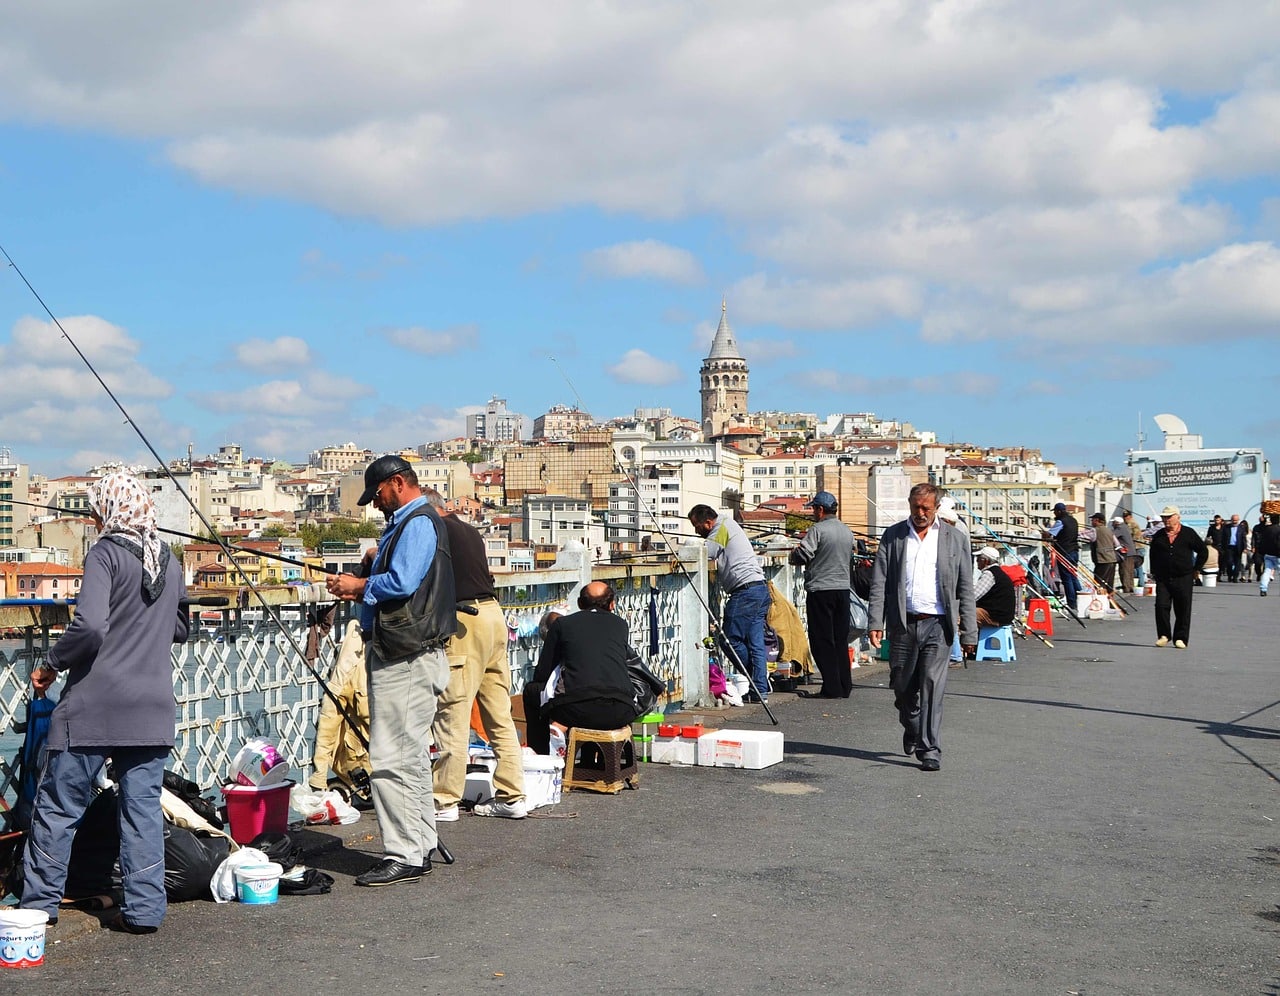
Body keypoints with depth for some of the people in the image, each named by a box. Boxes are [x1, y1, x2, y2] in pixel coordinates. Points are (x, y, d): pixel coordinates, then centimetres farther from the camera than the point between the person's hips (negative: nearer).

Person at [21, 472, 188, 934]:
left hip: (94, 704, -6)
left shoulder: (106, 553, -9)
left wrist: (51, 665, -8)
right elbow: (180, 628, 23)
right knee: (143, 806, 8)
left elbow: (89, 624, -21)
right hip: (152, 707, 6)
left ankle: (40, 901, 15)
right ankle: (144, 908, 8)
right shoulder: (168, 559, 11)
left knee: (58, 805, 7)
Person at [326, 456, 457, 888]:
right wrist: (361, 590, 10)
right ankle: (420, 848, 23)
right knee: (409, 755, 15)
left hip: (405, 657, -11)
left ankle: (403, 856, -7)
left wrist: (360, 586, -7)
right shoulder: (405, 523, 21)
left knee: (393, 758, -11)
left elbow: (401, 583, -23)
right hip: (401, 653, 11)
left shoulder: (418, 523, -12)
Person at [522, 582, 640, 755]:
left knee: (531, 690, 27)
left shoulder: (562, 623, 14)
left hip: (577, 710, -2)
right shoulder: (620, 624, 20)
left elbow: (542, 674, 17)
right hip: (621, 714, 3)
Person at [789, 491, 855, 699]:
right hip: (843, 588, 7)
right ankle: (845, 686, 13)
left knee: (822, 640, -2)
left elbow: (802, 556, -15)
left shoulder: (817, 529, -12)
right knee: (840, 639, 12)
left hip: (820, 590, -7)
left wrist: (794, 551, 6)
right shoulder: (848, 532, 11)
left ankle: (832, 688, -4)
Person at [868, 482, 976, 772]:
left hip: (937, 625, -2)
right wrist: (876, 623, -6)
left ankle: (929, 748, -4)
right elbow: (879, 582, 5)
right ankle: (912, 730, 36)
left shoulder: (954, 538, 6)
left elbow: (965, 588, 7)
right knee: (902, 686, 10)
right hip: (903, 624, 2)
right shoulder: (893, 536, 8)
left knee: (932, 685, -9)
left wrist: (969, 633, 2)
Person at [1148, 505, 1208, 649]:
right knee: (1161, 606, -7)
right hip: (1163, 579, 2)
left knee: (1183, 610, 1)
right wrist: (1154, 571, 16)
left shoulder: (1188, 534, 1)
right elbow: (1153, 554, 24)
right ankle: (1164, 635, 6)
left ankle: (1180, 638, 9)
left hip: (1183, 578, -2)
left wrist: (1195, 569, 6)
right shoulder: (1158, 536, 10)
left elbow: (1203, 551, 8)